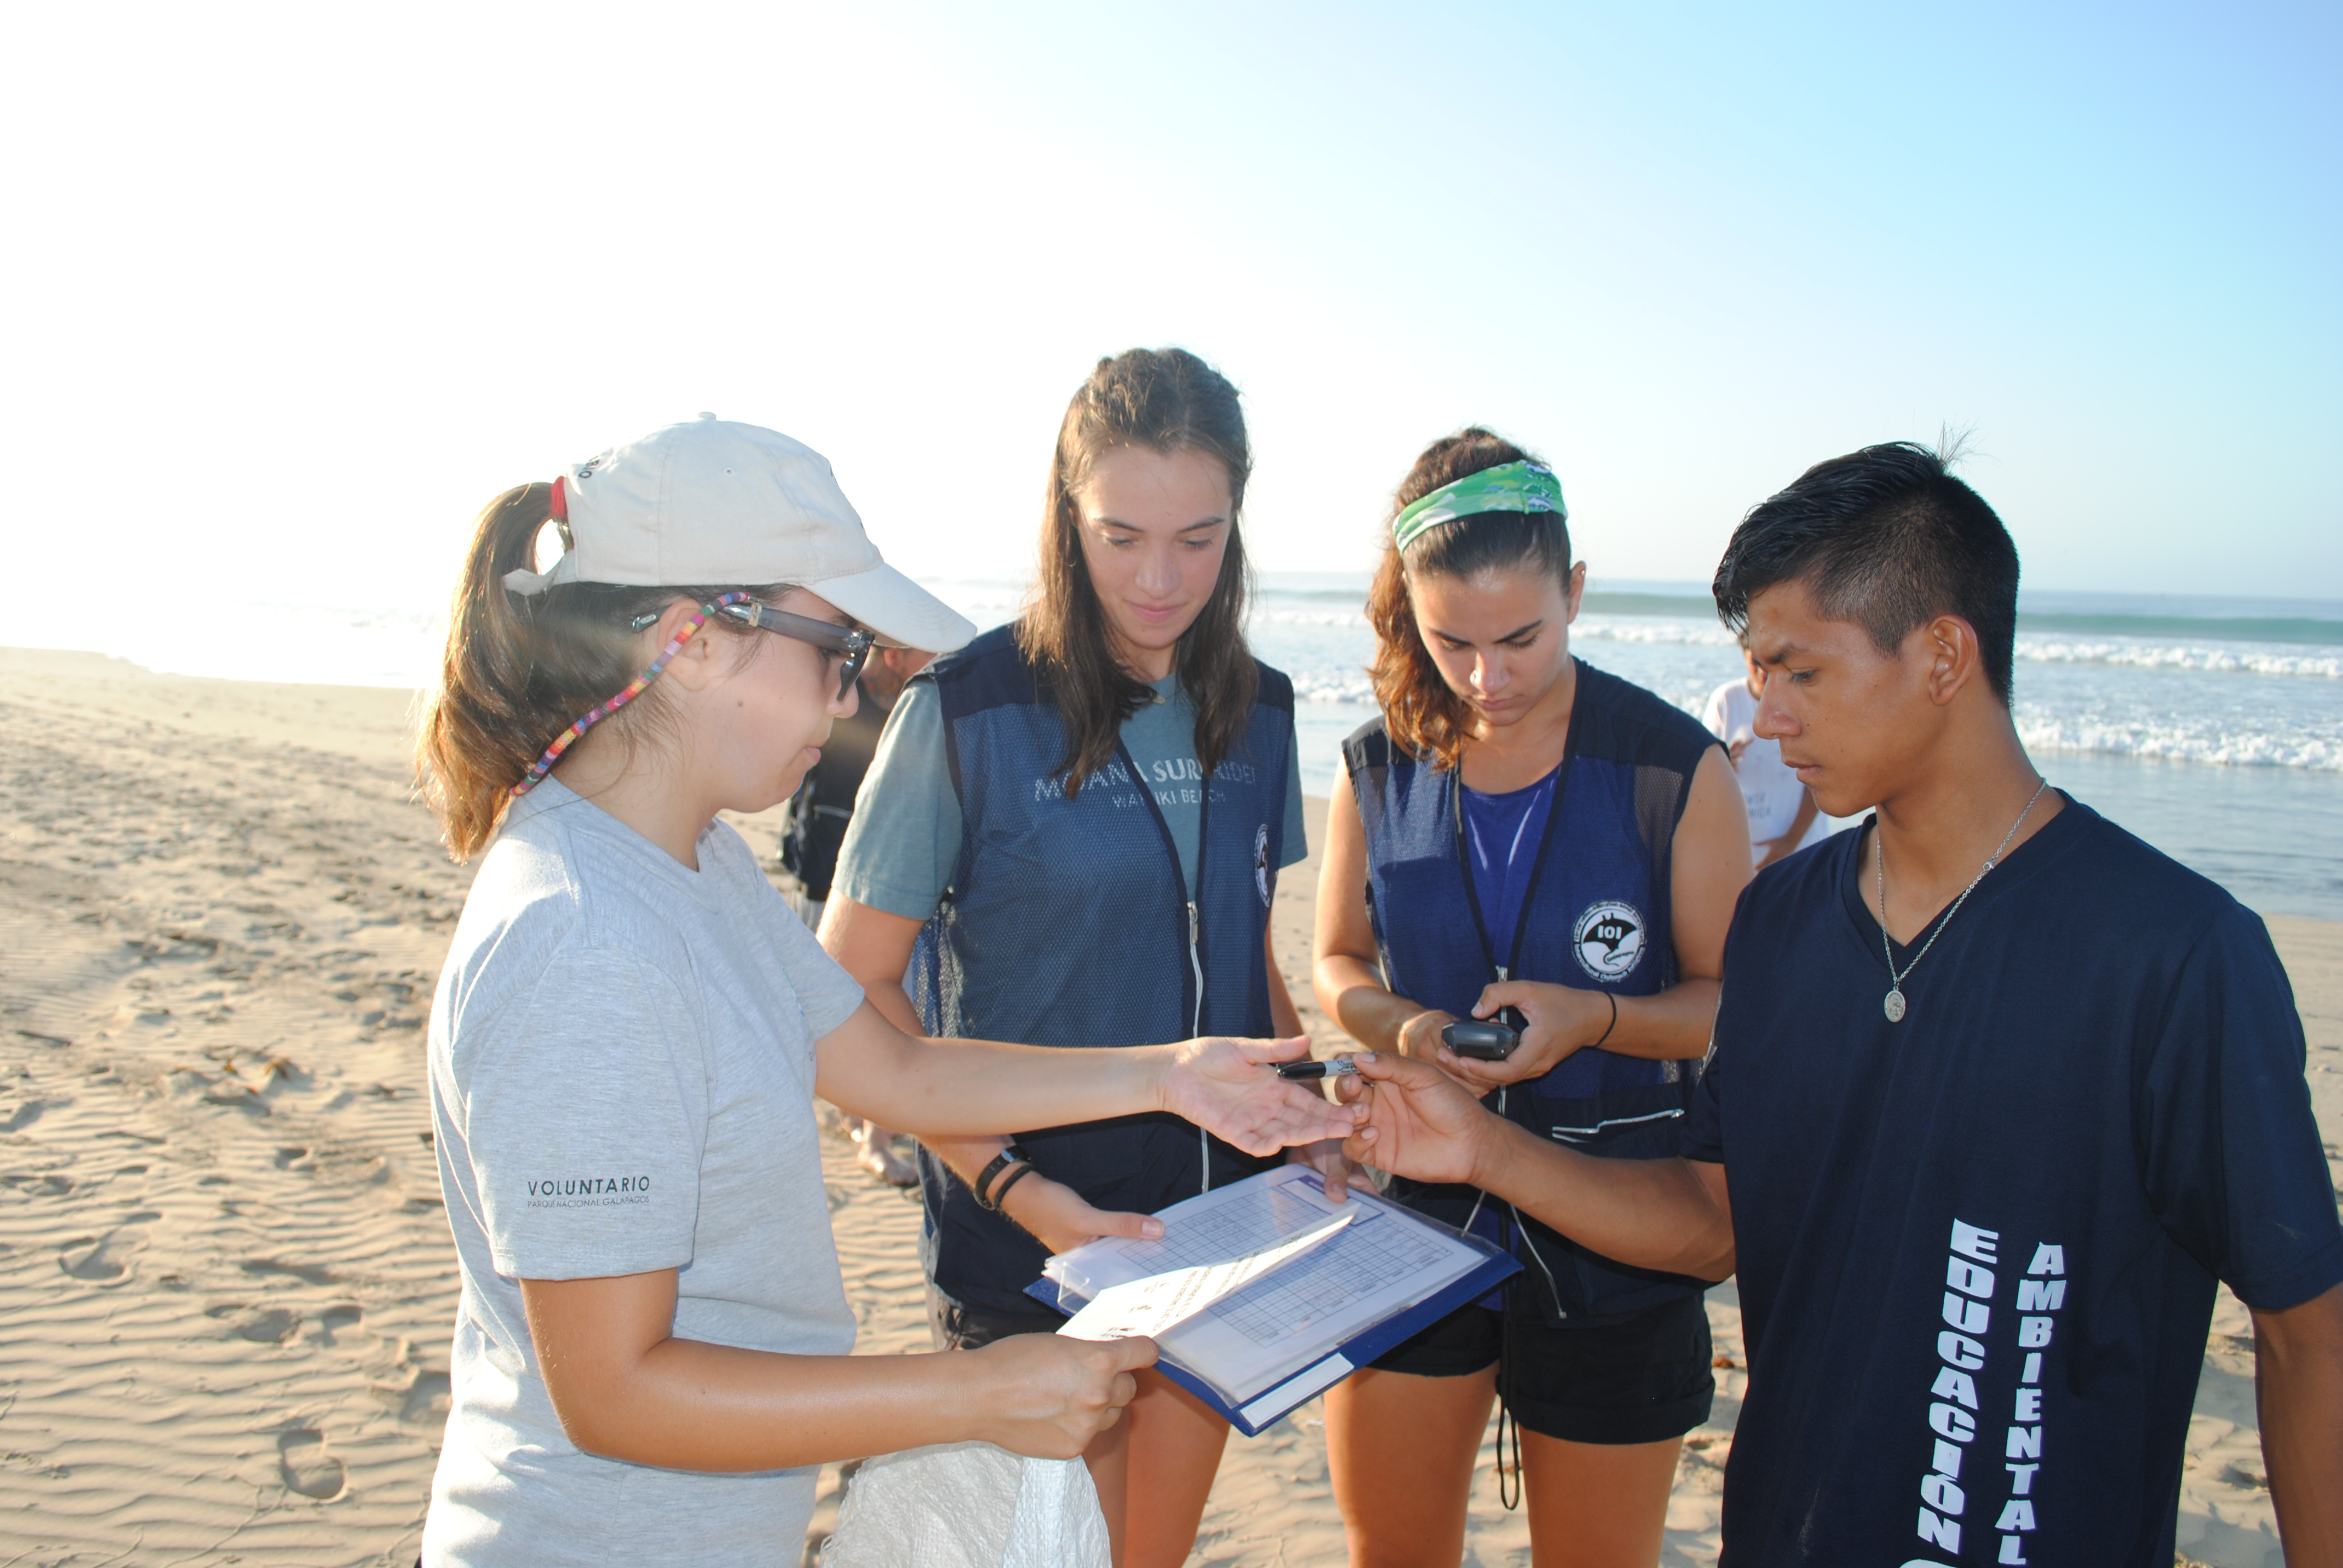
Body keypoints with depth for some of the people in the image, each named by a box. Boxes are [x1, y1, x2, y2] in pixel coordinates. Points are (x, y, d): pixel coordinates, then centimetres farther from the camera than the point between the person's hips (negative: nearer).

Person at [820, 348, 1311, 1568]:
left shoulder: (1256, 711, 1)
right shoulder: (968, 711, -15)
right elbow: (853, 987, -11)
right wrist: (1016, 1189, -19)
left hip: (1219, 1218, 5)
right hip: (1030, 1239, -5)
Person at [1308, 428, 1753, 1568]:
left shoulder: (1673, 768, -11)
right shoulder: (1381, 765, -2)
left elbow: (1733, 1002, -5)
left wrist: (1593, 1016, -24)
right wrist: (1405, 1026, -14)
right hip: (1416, 1210, 3)